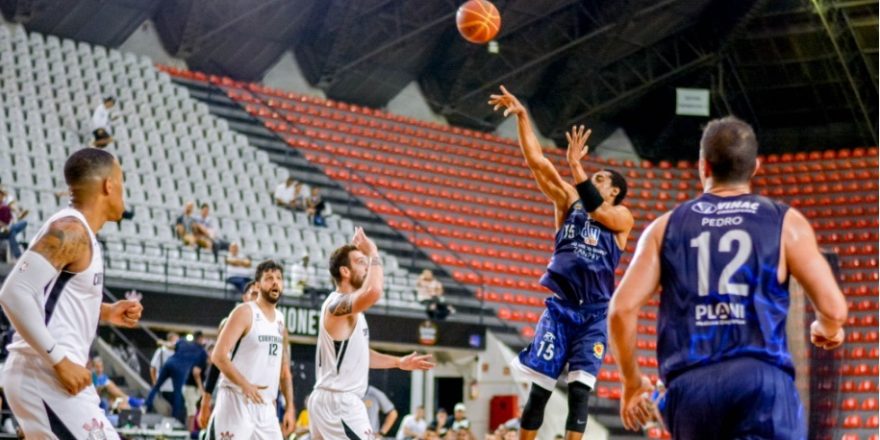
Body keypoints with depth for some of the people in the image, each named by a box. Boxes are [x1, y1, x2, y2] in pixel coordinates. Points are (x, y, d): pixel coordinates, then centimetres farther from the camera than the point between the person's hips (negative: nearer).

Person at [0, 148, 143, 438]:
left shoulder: (78, 233, 16)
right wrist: (60, 361, -23)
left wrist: (107, 313, 13)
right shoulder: (70, 230, -14)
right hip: (48, 378, -11)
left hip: (43, 376, 11)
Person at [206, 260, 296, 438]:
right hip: (237, 401, -7)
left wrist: (290, 407, 12)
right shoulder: (245, 312, -7)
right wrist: (245, 385, -26)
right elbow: (219, 355, -16)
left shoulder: (280, 319, 15)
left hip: (266, 407, 7)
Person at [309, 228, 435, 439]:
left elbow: (358, 354, 27)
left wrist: (399, 362, 20)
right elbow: (373, 291, -39)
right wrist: (373, 254, -24)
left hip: (328, 399, 11)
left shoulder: (349, 308, 16)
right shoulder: (339, 303, -16)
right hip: (339, 402, -11)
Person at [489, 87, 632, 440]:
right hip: (560, 308, 2)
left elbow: (595, 210, -19)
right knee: (539, 388, -1)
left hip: (594, 314, -2)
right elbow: (537, 162, 4)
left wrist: (576, 165, -26)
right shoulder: (569, 201, 11)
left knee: (579, 390, -8)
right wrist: (522, 116, -4)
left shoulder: (622, 218, 3)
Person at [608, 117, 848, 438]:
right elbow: (834, 309, 4)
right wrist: (826, 331, 28)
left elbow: (622, 308, 5)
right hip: (761, 379, -3)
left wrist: (632, 381, 18)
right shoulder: (785, 223, 9)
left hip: (689, 384, 3)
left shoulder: (667, 227, 14)